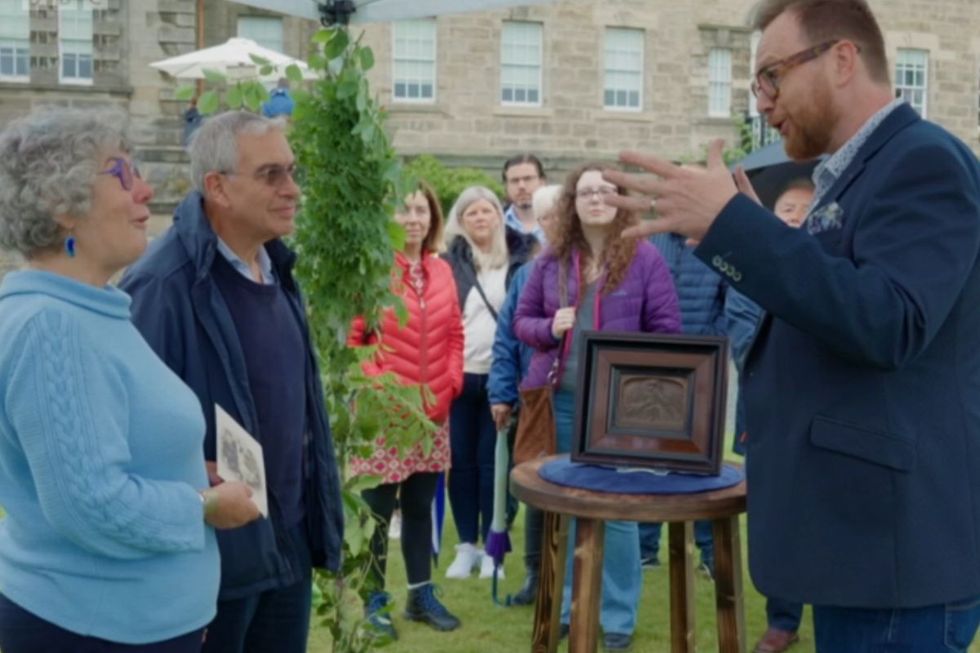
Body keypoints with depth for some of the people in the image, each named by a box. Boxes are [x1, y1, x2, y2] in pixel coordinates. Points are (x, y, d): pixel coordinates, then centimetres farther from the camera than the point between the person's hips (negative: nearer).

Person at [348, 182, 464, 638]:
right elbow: (349, 339, -9)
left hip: (432, 413, 6)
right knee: (376, 510, 4)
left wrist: (449, 386, 2)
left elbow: (454, 335, 14)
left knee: (421, 506, 15)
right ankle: (374, 600, 16)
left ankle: (421, 594, 27)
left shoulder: (442, 271, 9)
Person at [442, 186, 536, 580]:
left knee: (493, 460, 4)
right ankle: (467, 544, 17)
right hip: (459, 374, 1)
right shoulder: (450, 262, 5)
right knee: (462, 460, 6)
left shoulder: (520, 258, 3)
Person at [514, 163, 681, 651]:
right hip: (560, 399, 3)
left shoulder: (645, 257, -2)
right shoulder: (552, 260, 7)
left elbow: (666, 331, -3)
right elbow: (522, 319, 11)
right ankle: (567, 605, 27)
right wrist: (549, 328, -10)